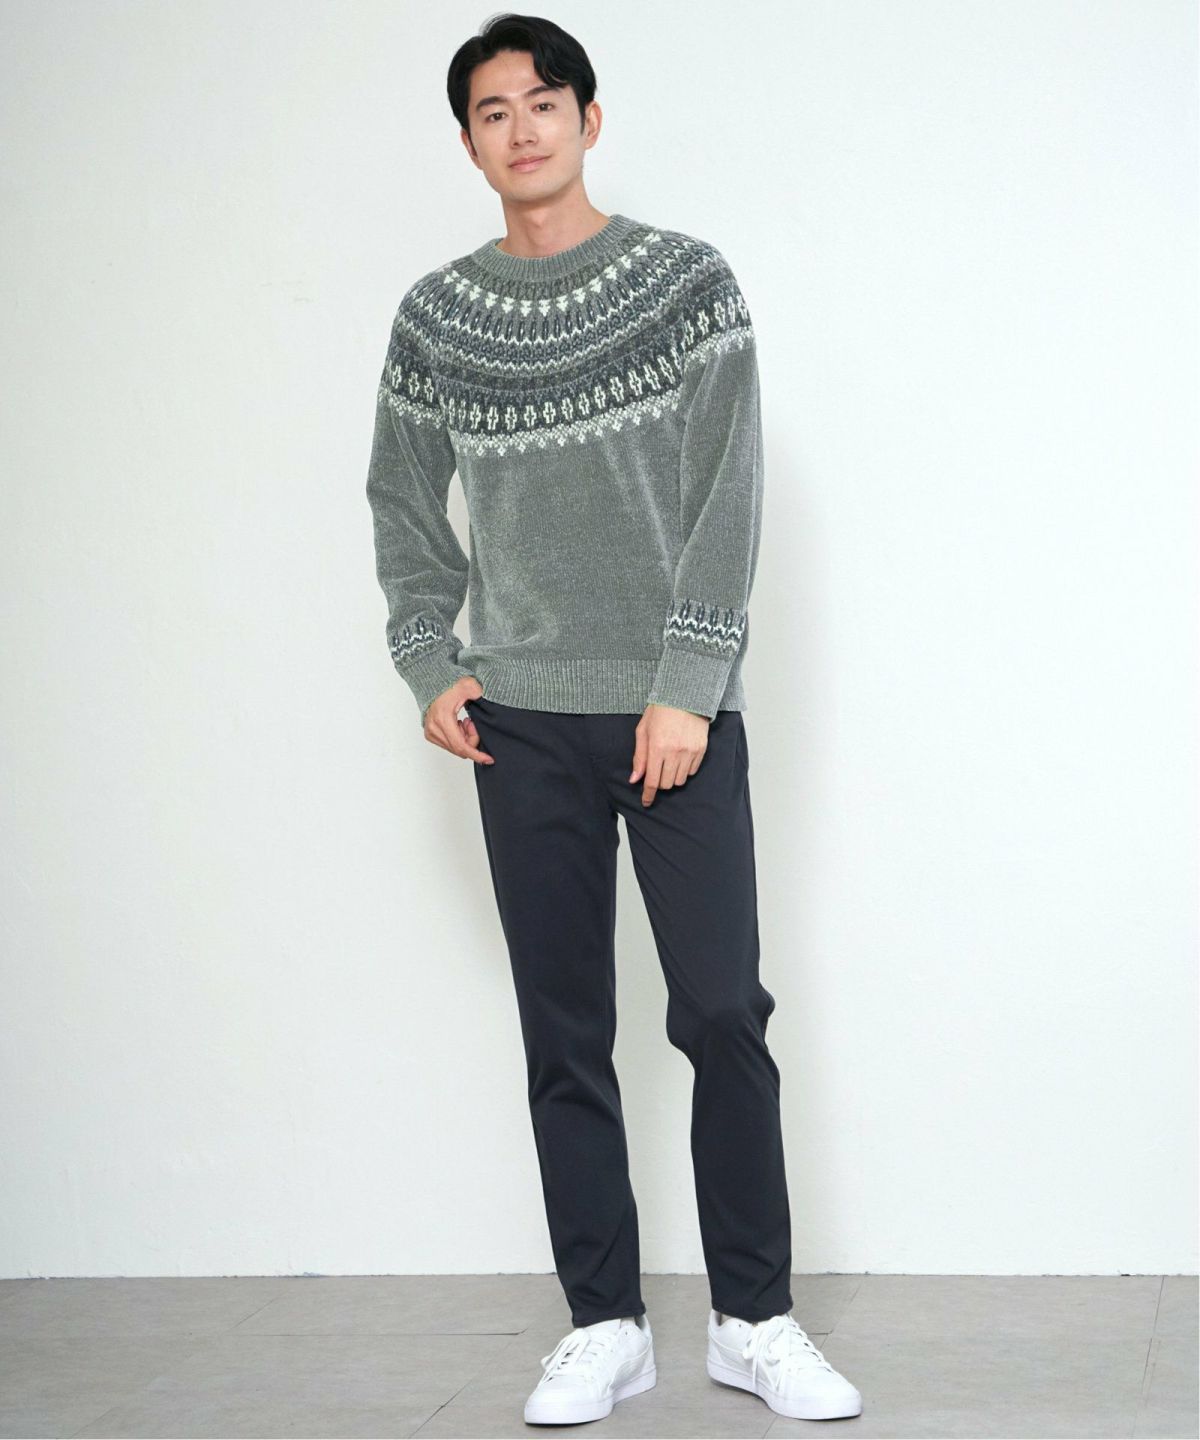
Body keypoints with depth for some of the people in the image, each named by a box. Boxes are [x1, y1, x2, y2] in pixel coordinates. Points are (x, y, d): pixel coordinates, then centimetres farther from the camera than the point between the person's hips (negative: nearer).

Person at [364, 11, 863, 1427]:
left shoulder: (688, 280, 0)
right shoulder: (436, 314, 8)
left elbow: (726, 500, -6)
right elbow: (404, 504, 15)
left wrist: (689, 689, -12)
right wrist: (428, 665, 2)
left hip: (678, 711, -2)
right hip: (522, 722, 2)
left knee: (723, 1011, -3)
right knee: (565, 1032, 5)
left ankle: (754, 1318, 9)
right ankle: (603, 1324, 13)